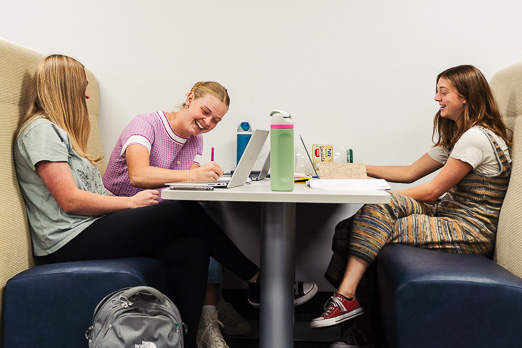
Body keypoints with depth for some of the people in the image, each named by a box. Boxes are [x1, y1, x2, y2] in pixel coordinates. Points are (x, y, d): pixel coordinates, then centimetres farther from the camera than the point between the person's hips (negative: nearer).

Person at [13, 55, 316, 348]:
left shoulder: (58, 131, 23)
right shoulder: (41, 130, -8)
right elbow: (70, 200, -17)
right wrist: (131, 202, -11)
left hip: (92, 229, 9)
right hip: (70, 242, -9)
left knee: (192, 250, -12)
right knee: (186, 212, -16)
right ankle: (256, 280, 0)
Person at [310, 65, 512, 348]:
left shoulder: (476, 137, -14)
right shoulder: (456, 136, 18)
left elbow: (431, 191, -16)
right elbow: (411, 172, 16)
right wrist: (359, 169, 12)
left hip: (470, 234, -9)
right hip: (448, 217, 9)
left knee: (376, 211, -22)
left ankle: (347, 298, -15)